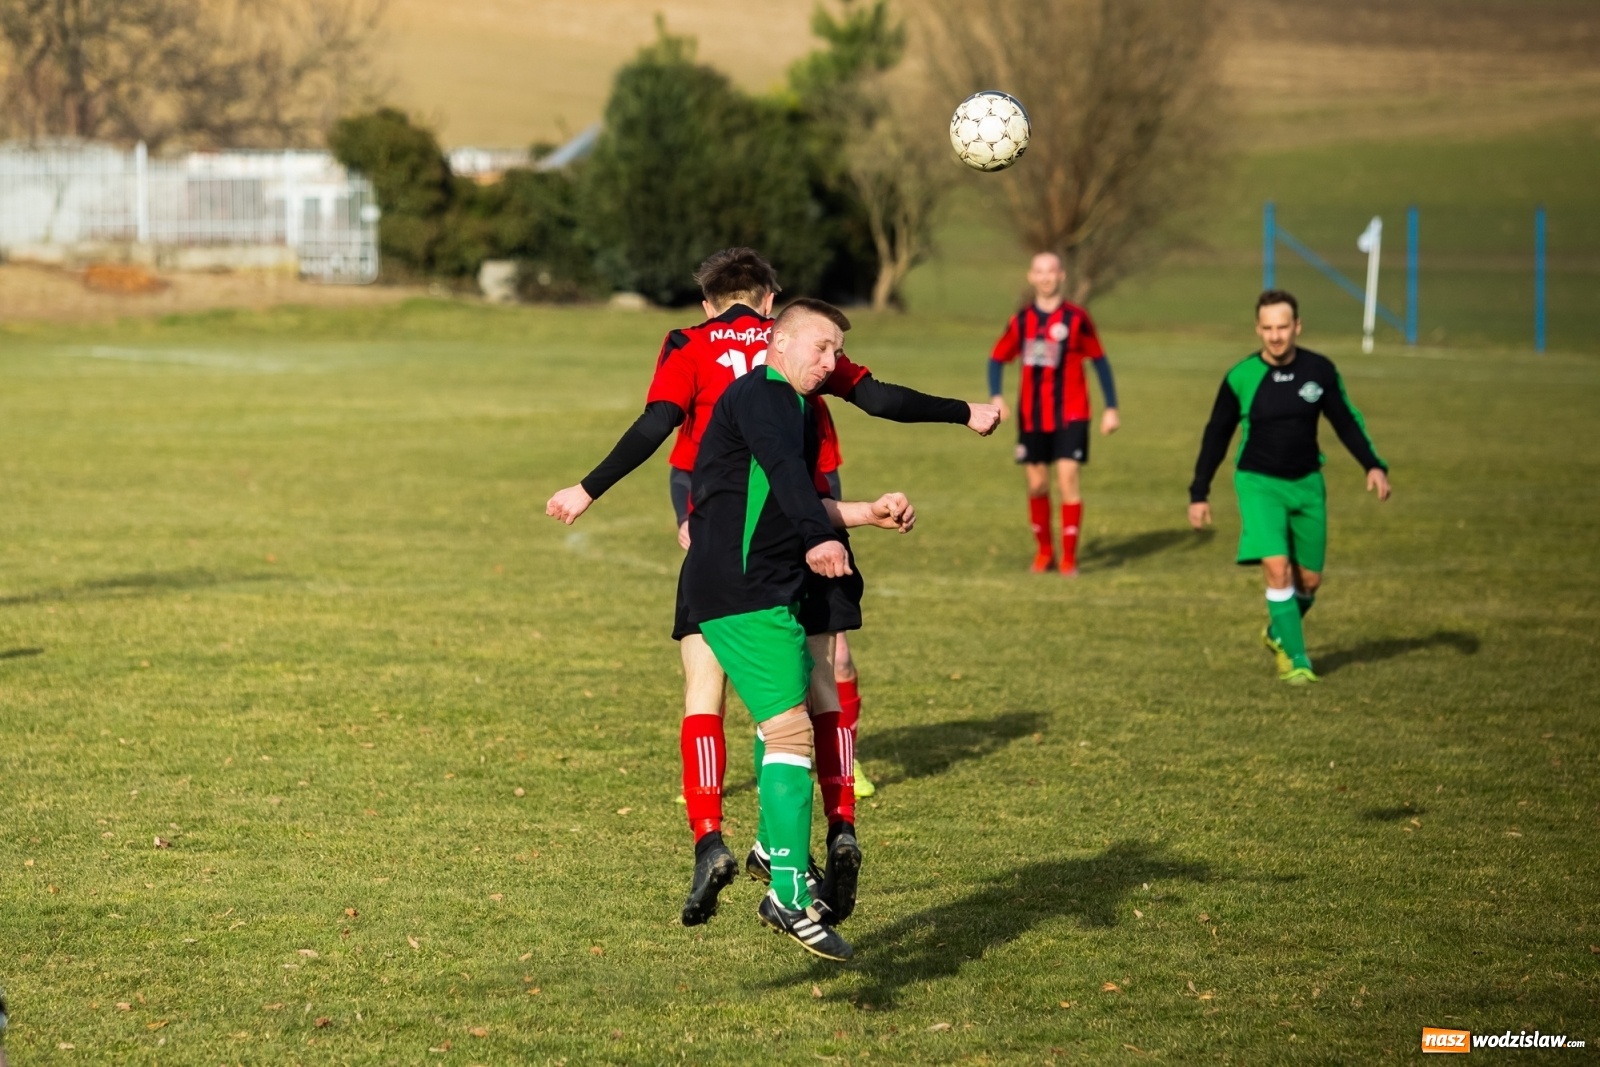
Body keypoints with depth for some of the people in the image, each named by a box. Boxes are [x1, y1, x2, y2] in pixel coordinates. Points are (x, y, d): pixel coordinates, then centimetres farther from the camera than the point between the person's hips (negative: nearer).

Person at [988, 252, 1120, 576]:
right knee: (1037, 485, 6)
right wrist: (996, 397, -5)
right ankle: (1044, 551, 24)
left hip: (1070, 415, -3)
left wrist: (1111, 408, 1)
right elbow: (997, 358, 12)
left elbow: (1099, 360, 2)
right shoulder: (1021, 322, 3)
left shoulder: (1076, 318, -5)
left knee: (1067, 480, -12)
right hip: (1032, 418, 3)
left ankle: (1069, 558, -6)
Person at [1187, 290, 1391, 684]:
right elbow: (1216, 435, 1)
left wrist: (1373, 466, -8)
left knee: (1309, 579, 9)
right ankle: (1295, 660, -9)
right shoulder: (1241, 378, -10)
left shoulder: (1320, 370, -6)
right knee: (1277, 569, -19)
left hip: (1306, 483, 3)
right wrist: (1199, 494, 3)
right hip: (1259, 484, -3)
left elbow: (1346, 421, 5)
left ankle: (1279, 633, 39)